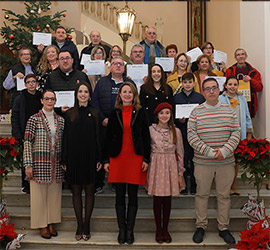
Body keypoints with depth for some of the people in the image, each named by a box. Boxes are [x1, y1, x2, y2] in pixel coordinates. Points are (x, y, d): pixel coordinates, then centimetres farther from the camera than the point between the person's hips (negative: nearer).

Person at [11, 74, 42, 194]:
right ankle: (25, 185, 16)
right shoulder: (20, 99, -1)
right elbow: (14, 119, -5)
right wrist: (19, 137, -12)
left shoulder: (41, 98, 8)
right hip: (24, 135, -2)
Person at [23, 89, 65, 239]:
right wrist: (28, 164, -11)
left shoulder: (60, 120, 9)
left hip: (56, 163, 4)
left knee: (54, 194, 9)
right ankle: (42, 225, 16)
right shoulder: (34, 119, -3)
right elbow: (27, 142, -7)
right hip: (39, 161, -4)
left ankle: (51, 223, 23)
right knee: (39, 194, 3)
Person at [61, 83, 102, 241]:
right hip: (74, 157, 1)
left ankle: (86, 225, 15)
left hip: (90, 157, -1)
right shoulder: (69, 114, 6)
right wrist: (64, 160, 0)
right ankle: (79, 225, 17)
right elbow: (66, 137, 5)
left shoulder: (95, 114, 4)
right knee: (76, 192, 7)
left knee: (89, 192, 5)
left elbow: (98, 137, 1)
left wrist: (99, 159, -5)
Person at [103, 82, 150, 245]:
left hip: (135, 158, -1)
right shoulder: (114, 113, 8)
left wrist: (146, 159, -3)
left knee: (133, 196, 4)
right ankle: (122, 229, 17)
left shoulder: (140, 112, 5)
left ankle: (130, 230, 16)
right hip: (117, 158, 1)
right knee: (120, 196, 6)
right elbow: (108, 137, 8)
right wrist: (106, 160, 3)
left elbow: (146, 137, 3)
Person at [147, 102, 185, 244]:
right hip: (156, 166, -1)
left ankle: (165, 229, 22)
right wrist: (146, 167, 0)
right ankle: (158, 229, 20)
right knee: (157, 199, 4)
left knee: (168, 200, 7)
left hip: (171, 167, 1)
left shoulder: (176, 131, 3)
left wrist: (180, 173, 5)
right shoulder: (150, 130, -1)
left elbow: (180, 153, 7)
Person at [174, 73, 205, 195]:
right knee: (182, 159, 3)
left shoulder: (200, 97, 6)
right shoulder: (176, 98, 6)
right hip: (181, 133, 0)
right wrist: (178, 120, -12)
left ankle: (194, 185, 17)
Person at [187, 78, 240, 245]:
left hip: (226, 162, 2)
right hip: (203, 162, -1)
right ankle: (201, 226, 23)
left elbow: (236, 133, 3)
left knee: (224, 195, 9)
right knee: (202, 194, 8)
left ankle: (224, 228, 23)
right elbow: (191, 135, -6)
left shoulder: (229, 110, 6)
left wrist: (224, 151, -12)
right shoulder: (196, 112, 0)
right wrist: (209, 152, -14)